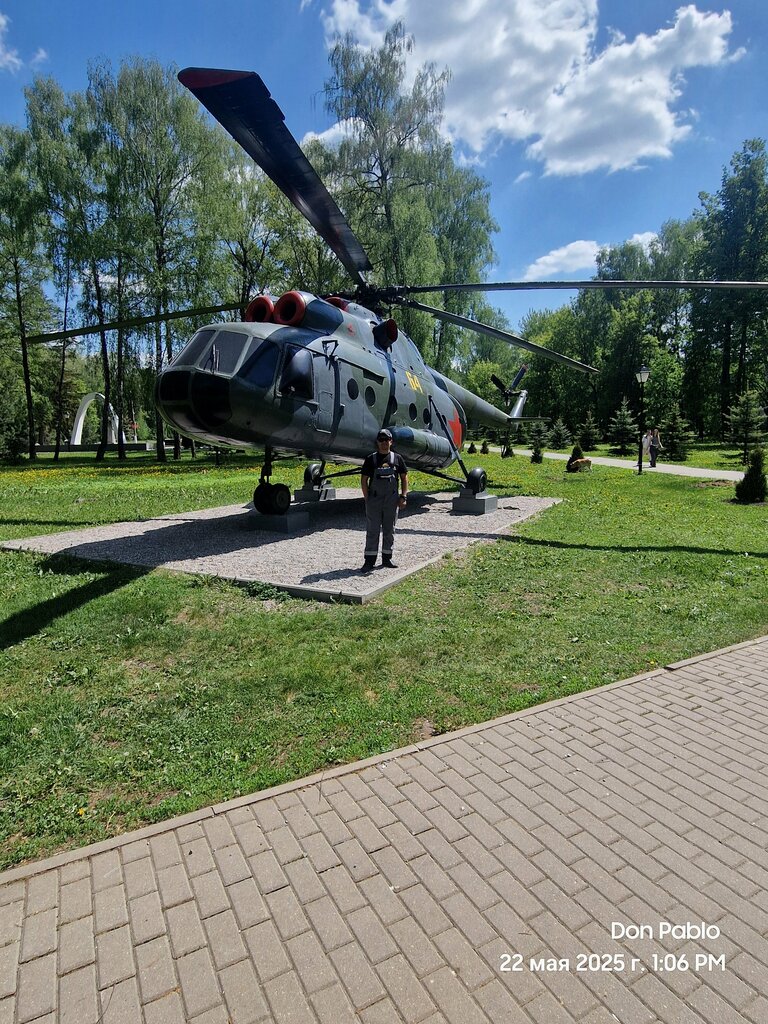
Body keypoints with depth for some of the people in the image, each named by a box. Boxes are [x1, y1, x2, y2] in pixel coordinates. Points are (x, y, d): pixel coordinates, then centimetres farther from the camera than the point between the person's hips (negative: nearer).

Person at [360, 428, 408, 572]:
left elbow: (404, 478, 10)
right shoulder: (371, 459, 2)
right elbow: (364, 479, 3)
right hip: (374, 499, -2)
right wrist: (367, 499, -4)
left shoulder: (397, 458, 6)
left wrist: (403, 497, 1)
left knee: (389, 530, 10)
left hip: (392, 499, 2)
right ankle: (369, 560, 4)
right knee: (372, 530, -1)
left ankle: (387, 558, 21)